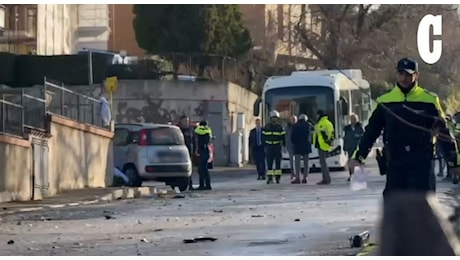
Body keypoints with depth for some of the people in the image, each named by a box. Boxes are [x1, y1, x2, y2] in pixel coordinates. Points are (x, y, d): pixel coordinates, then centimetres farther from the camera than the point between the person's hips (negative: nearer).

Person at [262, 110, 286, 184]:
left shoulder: (280, 127, 5)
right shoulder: (266, 127, 7)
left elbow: (283, 137, 6)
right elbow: (264, 137, 9)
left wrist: (284, 145, -1)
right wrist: (264, 146, 4)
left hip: (277, 147, -1)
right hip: (269, 147, 1)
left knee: (278, 162, 0)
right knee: (269, 163, -2)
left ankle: (278, 177, 5)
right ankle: (270, 178, -3)